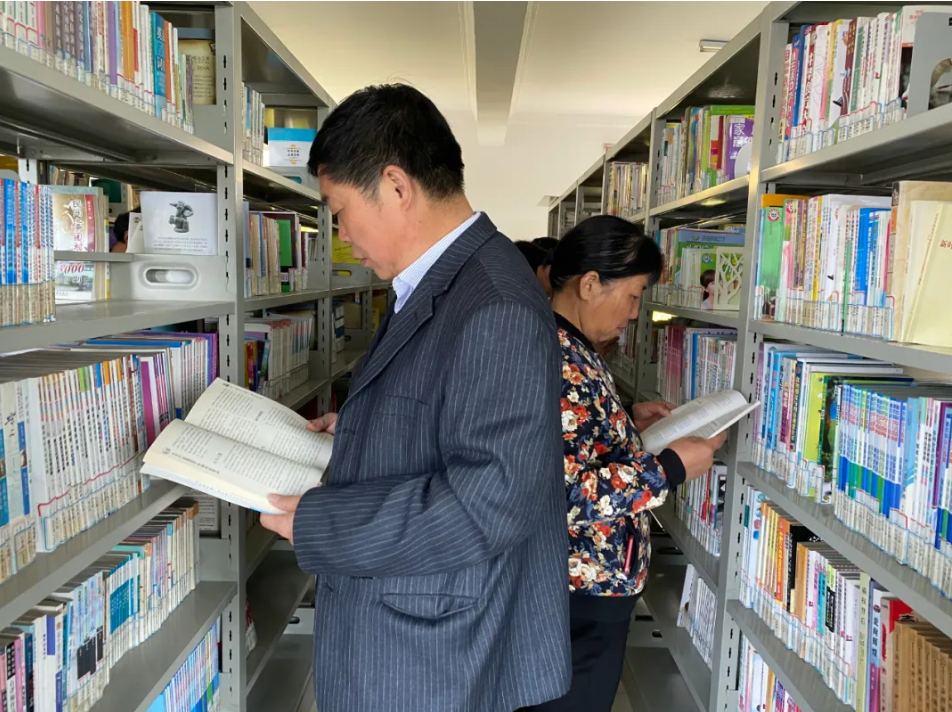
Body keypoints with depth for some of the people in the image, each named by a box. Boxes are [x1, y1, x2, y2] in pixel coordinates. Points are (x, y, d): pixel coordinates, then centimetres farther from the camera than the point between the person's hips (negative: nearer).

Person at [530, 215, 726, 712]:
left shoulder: (565, 347, 6)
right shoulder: (556, 360, -26)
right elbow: (561, 497, -31)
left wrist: (627, 420, 8)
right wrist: (670, 468, -23)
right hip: (580, 595, -10)